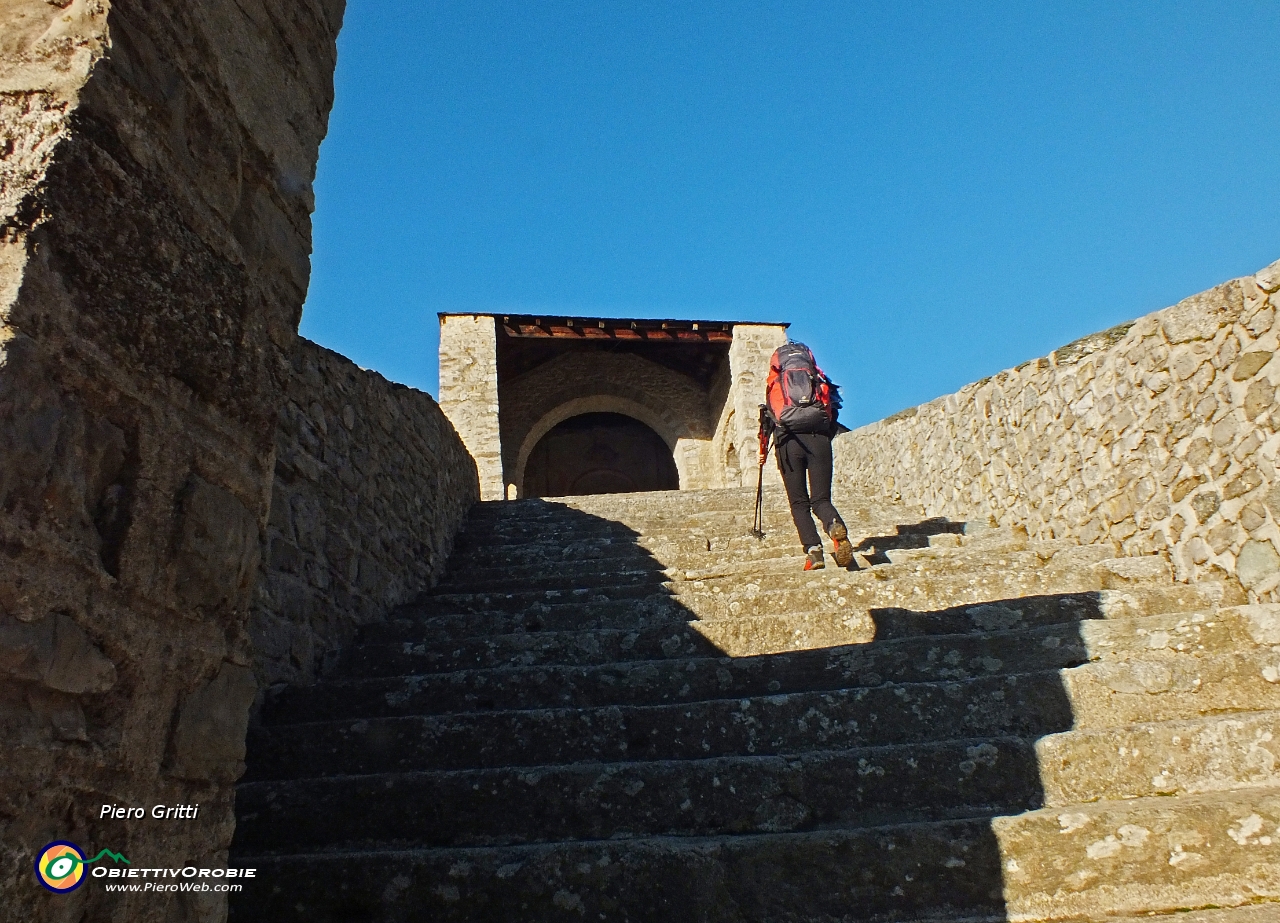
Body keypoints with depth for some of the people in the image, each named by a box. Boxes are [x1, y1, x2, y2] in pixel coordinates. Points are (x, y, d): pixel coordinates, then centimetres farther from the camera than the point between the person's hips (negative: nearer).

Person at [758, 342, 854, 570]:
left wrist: (763, 450, 34)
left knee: (799, 503, 4)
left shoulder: (775, 383, 21)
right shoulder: (820, 382, 23)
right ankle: (836, 527, -31)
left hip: (789, 441, -1)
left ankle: (813, 551, -15)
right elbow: (832, 414, 17)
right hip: (819, 439, 1)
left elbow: (767, 419, 22)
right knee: (821, 499, 2)